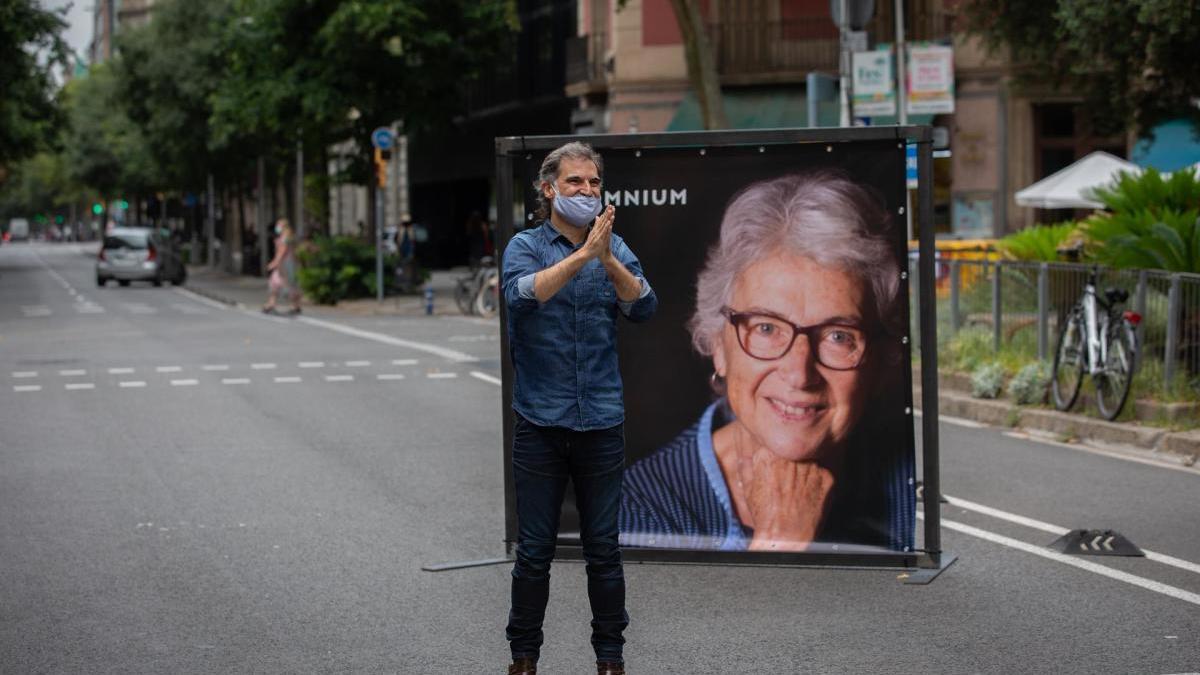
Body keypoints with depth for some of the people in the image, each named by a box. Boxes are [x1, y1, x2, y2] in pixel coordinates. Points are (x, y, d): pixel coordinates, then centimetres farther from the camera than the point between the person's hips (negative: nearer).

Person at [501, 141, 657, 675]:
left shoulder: (614, 248, 6)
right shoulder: (526, 246, -1)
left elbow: (644, 307, -10)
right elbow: (523, 295, -22)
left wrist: (608, 260, -26)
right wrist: (582, 254, -30)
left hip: (601, 424, 2)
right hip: (540, 424, -2)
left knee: (603, 550, 6)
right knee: (534, 551, 4)